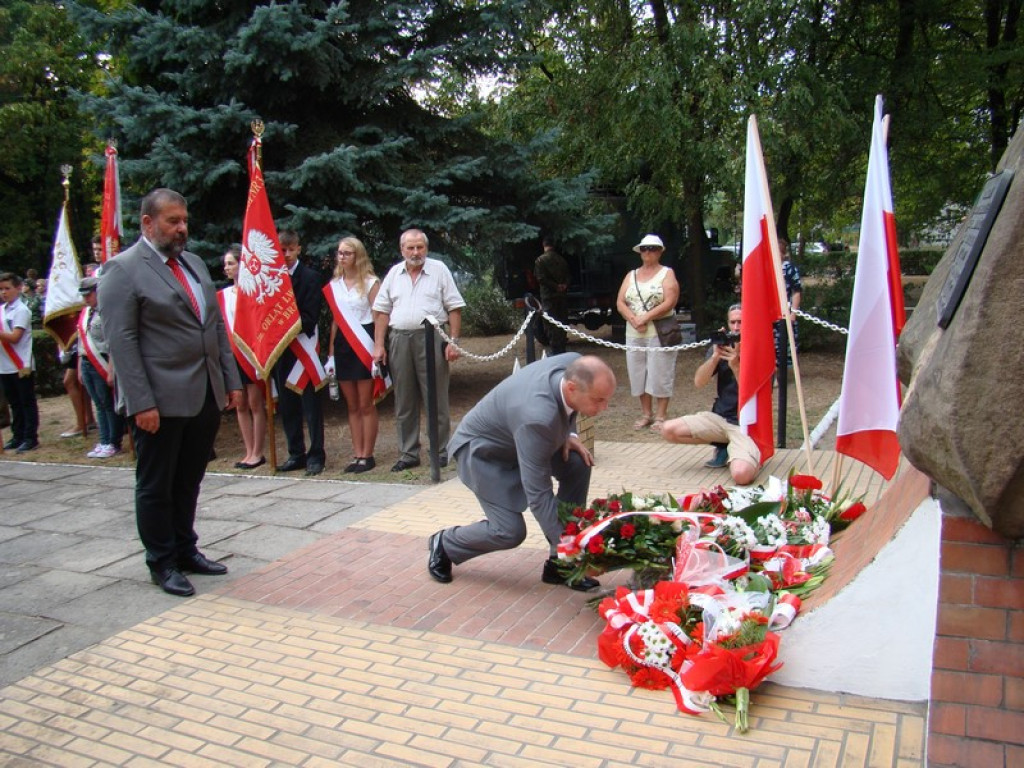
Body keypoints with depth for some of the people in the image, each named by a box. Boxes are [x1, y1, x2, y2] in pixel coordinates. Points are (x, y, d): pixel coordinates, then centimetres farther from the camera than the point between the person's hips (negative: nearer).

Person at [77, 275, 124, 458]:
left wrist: (111, 370, -18)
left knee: (108, 404, 0)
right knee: (99, 405, 11)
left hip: (101, 364, -7)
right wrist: (80, 368, 16)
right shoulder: (85, 313, 14)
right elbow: (81, 341, 18)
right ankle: (104, 442, 16)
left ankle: (114, 443, 7)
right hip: (87, 363, 7)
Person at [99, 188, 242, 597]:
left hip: (206, 396, 7)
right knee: (156, 486, 8)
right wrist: (141, 403, -18)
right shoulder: (123, 269, -8)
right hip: (161, 401, -7)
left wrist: (231, 381, 11)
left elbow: (217, 326, 17)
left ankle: (185, 549, 31)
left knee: (189, 481, 17)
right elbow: (121, 340, -13)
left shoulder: (195, 264, 14)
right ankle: (162, 563, 21)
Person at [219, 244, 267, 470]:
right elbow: (219, 325, 14)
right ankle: (249, 452, 15)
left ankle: (257, 453, 6)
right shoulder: (223, 295, 10)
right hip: (231, 354, 6)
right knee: (240, 405, 8)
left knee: (255, 404, -1)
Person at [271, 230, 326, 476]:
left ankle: (316, 455, 6)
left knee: (310, 404, 0)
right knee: (286, 405, 9)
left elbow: (310, 317, -10)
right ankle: (296, 454, 18)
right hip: (280, 348, 5)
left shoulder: (310, 277, -3)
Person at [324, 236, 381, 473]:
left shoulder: (370, 283, -2)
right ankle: (357, 454, 13)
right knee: (352, 405, 8)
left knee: (366, 405, -1)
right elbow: (335, 320, 14)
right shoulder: (334, 285, 12)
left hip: (363, 344, -5)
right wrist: (331, 354, 10)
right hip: (342, 345, 5)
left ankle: (367, 456, 5)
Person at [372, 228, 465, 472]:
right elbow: (382, 311, 12)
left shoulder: (439, 270, 2)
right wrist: (379, 345, 5)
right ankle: (408, 453, 17)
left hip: (431, 338, -3)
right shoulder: (394, 274, 12)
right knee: (404, 401, 8)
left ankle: (441, 451, 9)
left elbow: (454, 308, -1)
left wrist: (454, 341, -8)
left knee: (436, 399, 0)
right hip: (399, 340, 4)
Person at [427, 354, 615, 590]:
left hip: (516, 434, 8)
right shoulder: (538, 416, -43)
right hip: (483, 449, -8)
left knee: (578, 465, -12)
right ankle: (445, 544, 16)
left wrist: (567, 434, -9)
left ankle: (559, 564, 0)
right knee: (510, 531, -15)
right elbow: (538, 495, -37)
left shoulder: (574, 364, -22)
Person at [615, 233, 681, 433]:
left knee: (660, 374, -3)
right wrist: (633, 319, -12)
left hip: (660, 333, -5)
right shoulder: (631, 275, 14)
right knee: (639, 373, 7)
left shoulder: (667, 273, 1)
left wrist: (645, 318, -17)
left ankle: (660, 415, 4)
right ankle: (646, 413, 17)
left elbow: (669, 303, -12)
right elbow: (620, 302, 6)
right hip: (634, 334, 5)